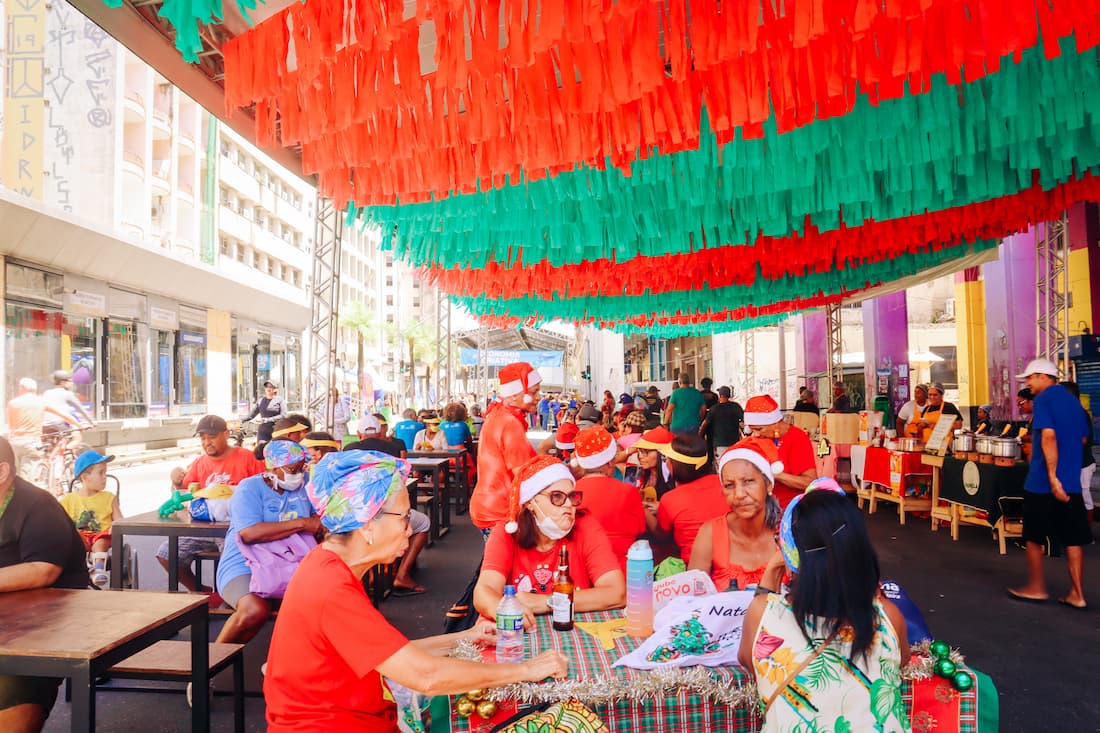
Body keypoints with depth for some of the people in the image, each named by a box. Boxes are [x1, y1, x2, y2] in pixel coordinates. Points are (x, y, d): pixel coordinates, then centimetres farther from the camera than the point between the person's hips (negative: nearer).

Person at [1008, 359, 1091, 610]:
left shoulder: (1044, 399, -11)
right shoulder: (1073, 401, 11)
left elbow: (1049, 437, -21)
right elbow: (1082, 439, 19)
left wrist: (1053, 477, -23)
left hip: (1043, 482, -7)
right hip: (1072, 482, 7)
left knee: (1034, 536, 7)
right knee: (1072, 539, 8)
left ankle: (1036, 588, 16)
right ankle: (1077, 594, 11)